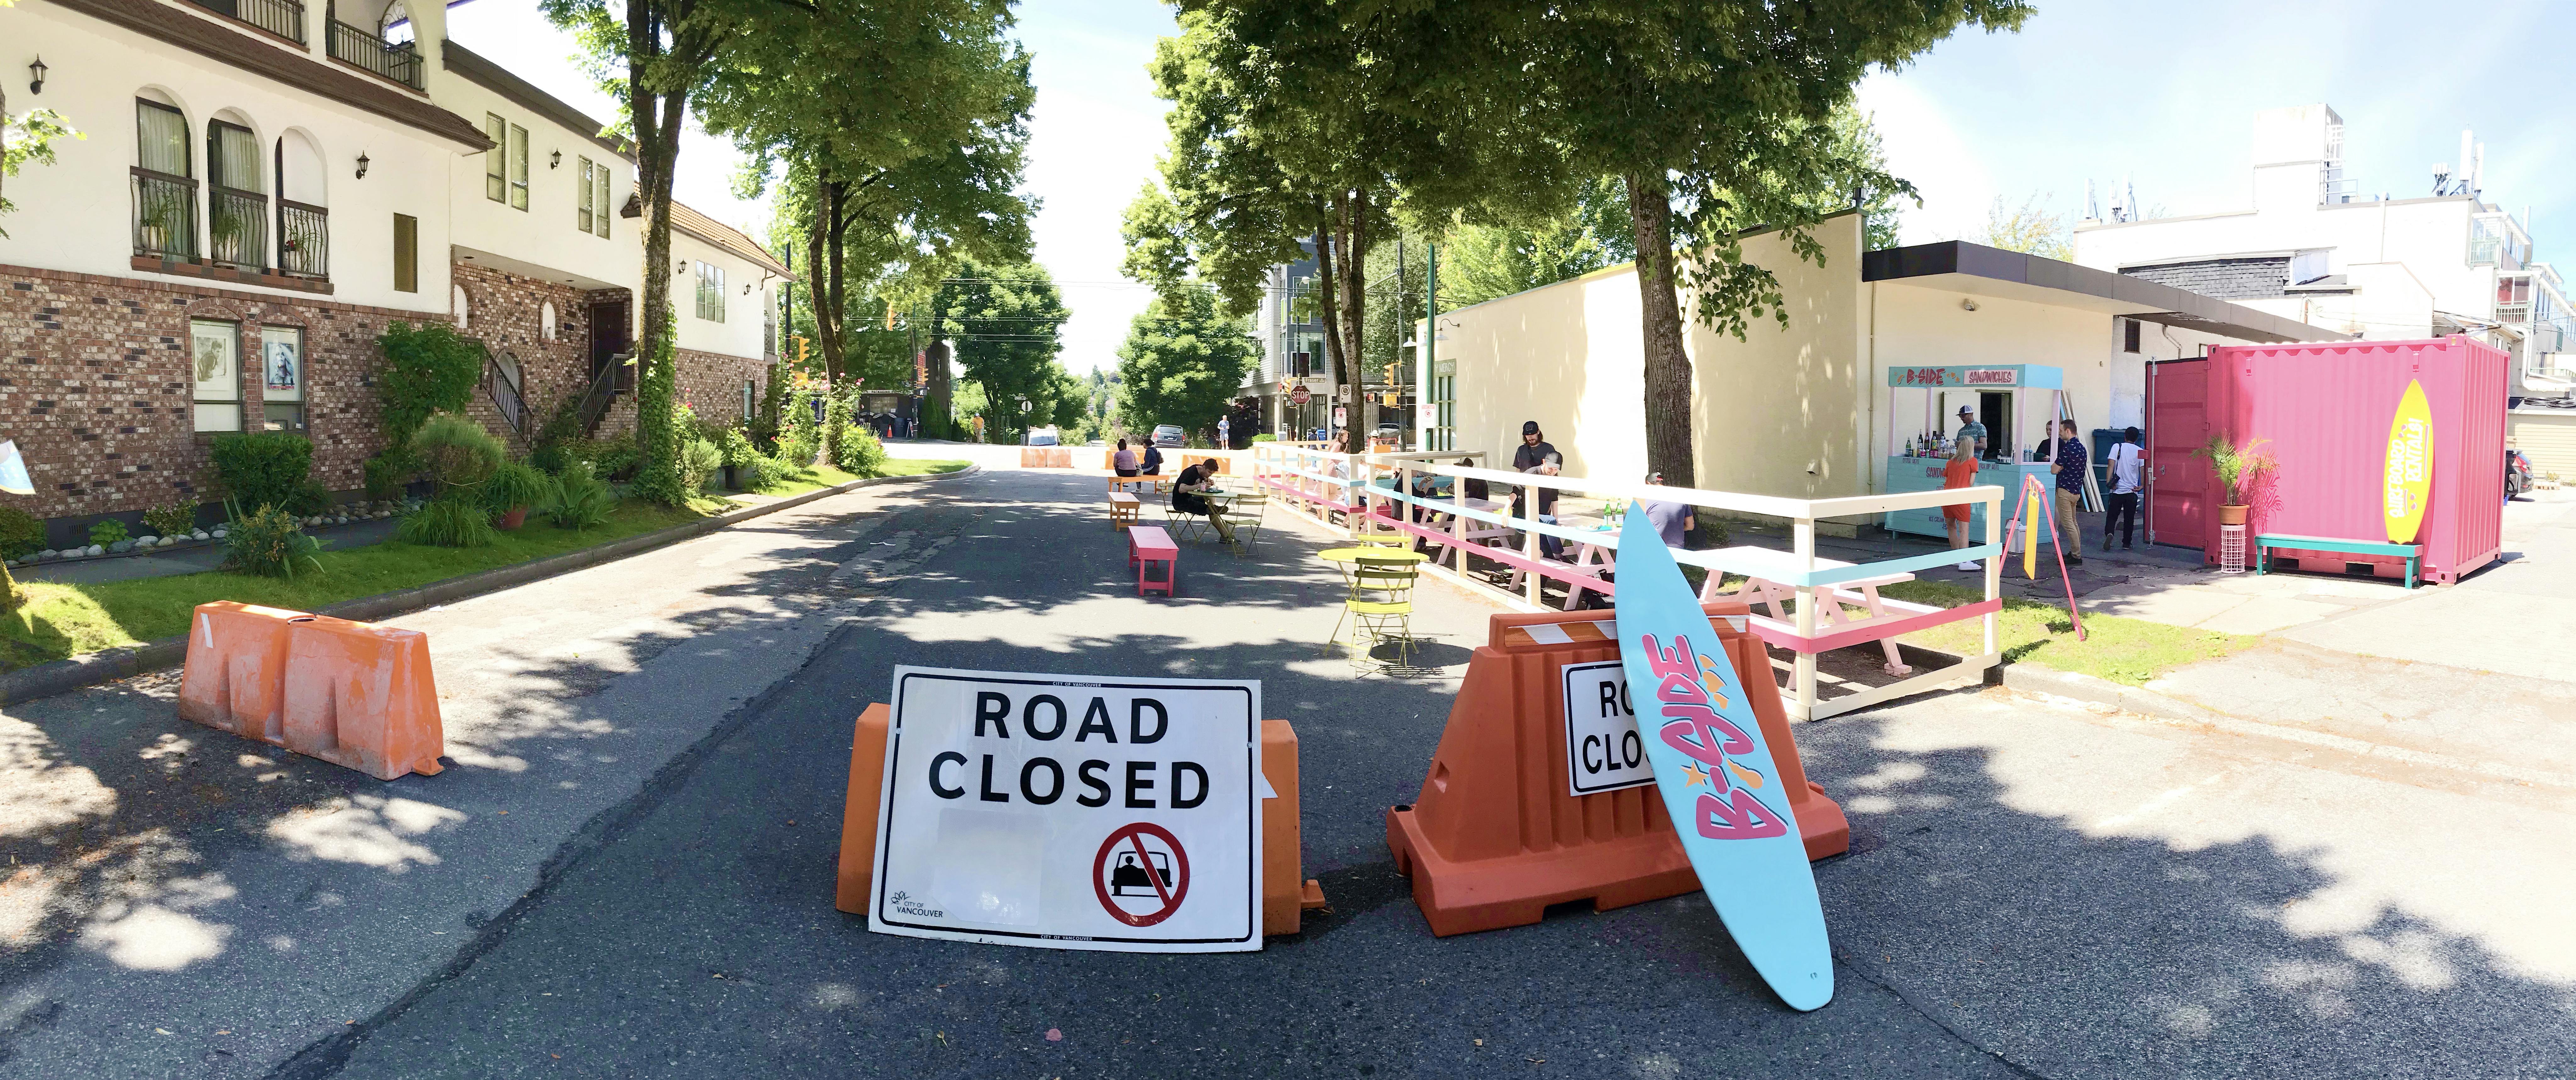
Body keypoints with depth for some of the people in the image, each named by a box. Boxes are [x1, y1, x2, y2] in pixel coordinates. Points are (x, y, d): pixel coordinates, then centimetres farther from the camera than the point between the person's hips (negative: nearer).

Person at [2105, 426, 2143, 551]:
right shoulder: (2140, 451, 2)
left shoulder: (2117, 447, 0)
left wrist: (2109, 481, -13)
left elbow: (2111, 465, -10)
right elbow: (2143, 469, -5)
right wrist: (2142, 485, 1)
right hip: (2132, 491, 1)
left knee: (2112, 516, 5)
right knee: (2129, 519, 10)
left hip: (2117, 489, -1)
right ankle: (2127, 544, 13)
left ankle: (2109, 534, -21)